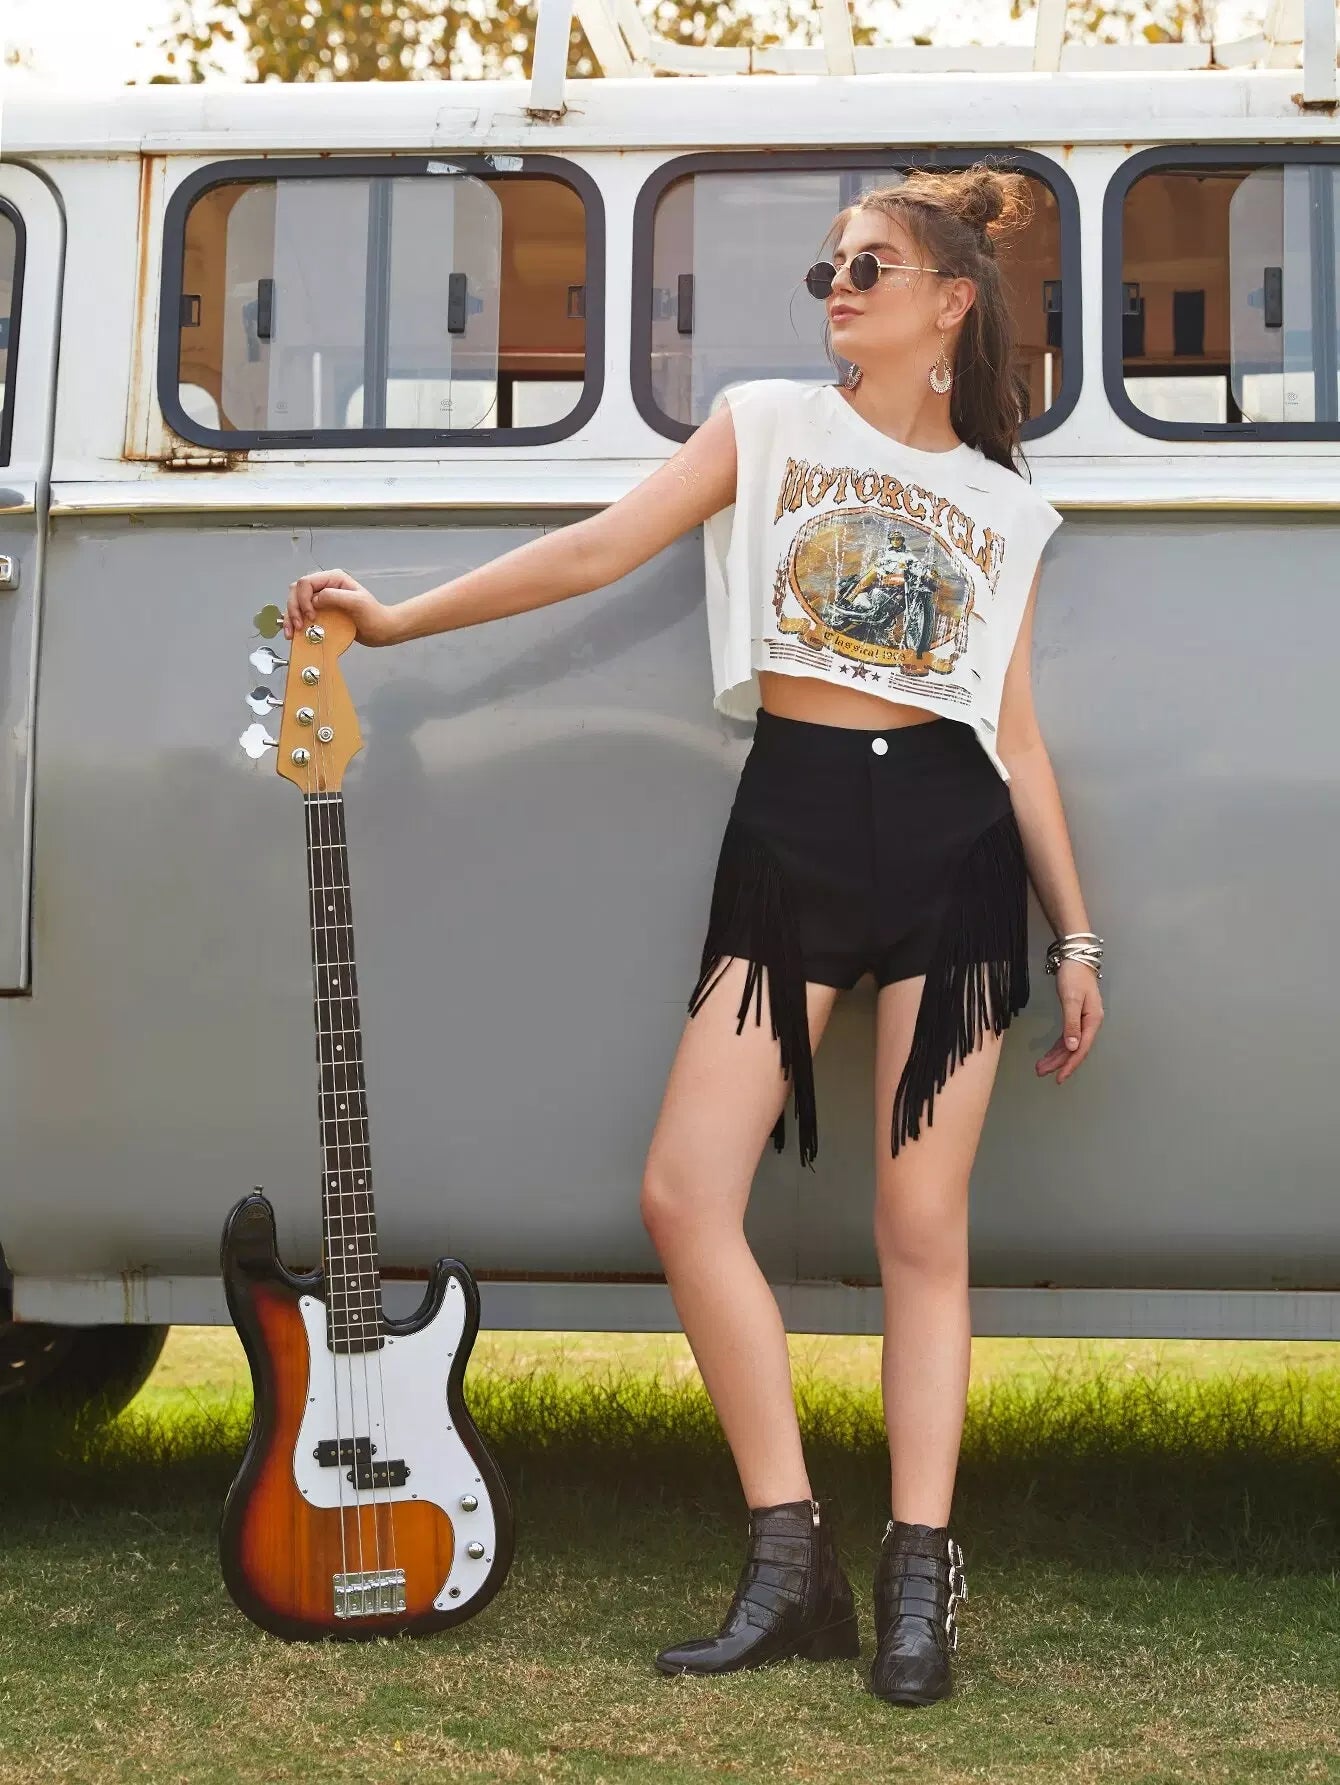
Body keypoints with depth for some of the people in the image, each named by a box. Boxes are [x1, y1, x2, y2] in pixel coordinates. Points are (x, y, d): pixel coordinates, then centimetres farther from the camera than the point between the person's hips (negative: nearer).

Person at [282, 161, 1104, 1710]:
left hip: (950, 842, 0)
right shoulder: (767, 422, 11)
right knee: (686, 1192, -9)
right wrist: (395, 618, -6)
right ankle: (790, 1567, 2)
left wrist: (1077, 936, 9)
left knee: (922, 1221, -2)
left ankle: (918, 1581, 7)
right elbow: (600, 548, 3)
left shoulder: (1000, 506, 13)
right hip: (789, 827, 1)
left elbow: (1018, 735, 13)